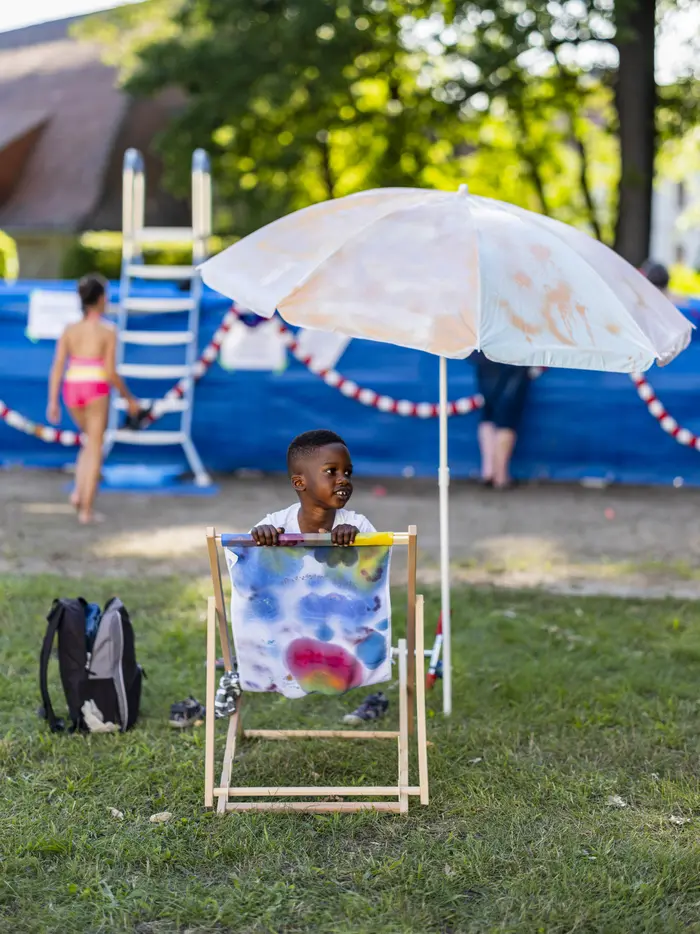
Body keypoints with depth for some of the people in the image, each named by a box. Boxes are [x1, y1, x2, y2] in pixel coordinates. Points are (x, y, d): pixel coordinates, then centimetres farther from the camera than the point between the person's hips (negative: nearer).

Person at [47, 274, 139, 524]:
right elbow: (110, 372, -9)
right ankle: (86, 510, 2)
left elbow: (57, 367, -1)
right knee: (95, 450, 5)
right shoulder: (108, 332, -6)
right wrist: (129, 398, 4)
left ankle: (78, 492, 11)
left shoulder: (69, 330, 5)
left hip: (72, 390, 4)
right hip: (95, 391, -4)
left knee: (91, 441, 27)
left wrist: (52, 402, -1)